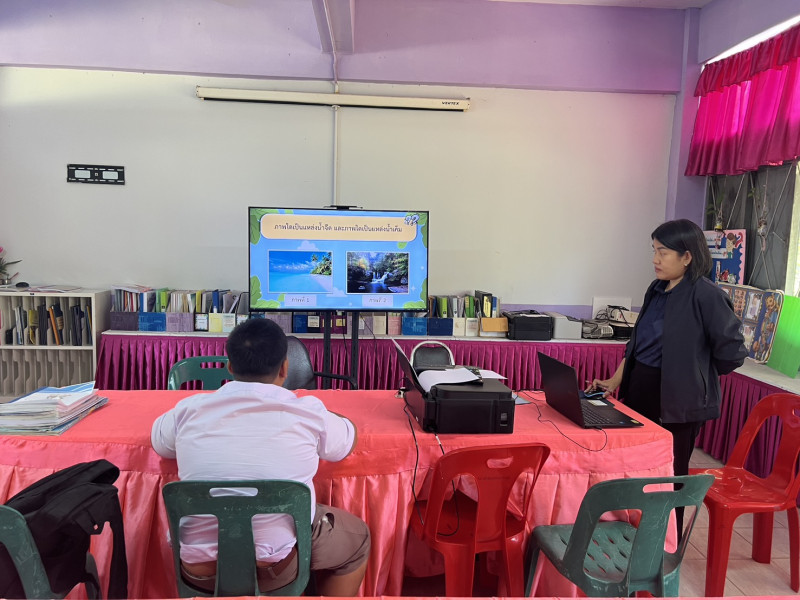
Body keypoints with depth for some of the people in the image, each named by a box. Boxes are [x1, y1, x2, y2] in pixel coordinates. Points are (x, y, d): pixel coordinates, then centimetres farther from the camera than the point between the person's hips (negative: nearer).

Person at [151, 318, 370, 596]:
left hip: (197, 568, 3)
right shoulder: (307, 413, -10)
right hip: (277, 567, -3)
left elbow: (159, 441, 19)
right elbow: (348, 441, 12)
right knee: (358, 538, 25)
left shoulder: (190, 409, -5)